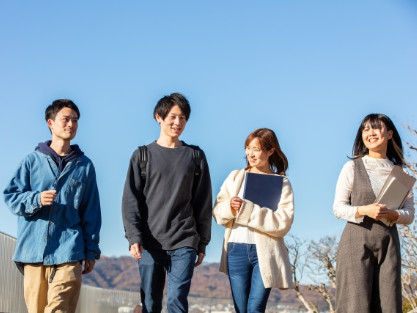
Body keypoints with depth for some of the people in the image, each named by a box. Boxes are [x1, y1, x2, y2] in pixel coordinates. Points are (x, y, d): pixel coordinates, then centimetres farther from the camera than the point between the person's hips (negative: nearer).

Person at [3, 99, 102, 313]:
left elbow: (91, 213, 12)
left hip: (68, 253, -1)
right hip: (33, 250, 1)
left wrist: (91, 251, 7)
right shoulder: (33, 160, 11)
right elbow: (10, 197, 6)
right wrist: (36, 199, -13)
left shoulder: (84, 166, 12)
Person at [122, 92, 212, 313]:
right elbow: (131, 200, 1)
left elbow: (203, 204, 9)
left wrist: (202, 243, 6)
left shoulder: (195, 156, 9)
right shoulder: (143, 155, 7)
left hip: (184, 244, 0)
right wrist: (134, 237, -11)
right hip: (150, 244, 1)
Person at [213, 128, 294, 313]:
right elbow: (217, 212, 6)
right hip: (237, 249, 3)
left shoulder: (281, 184, 2)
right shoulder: (235, 177, 12)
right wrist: (229, 208, -17)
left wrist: (248, 210, -18)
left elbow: (283, 222, -10)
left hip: (265, 252, -3)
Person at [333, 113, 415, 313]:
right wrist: (364, 210, -16)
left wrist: (393, 214, -11)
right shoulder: (353, 167, 5)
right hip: (357, 241, -3)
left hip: (388, 243, 3)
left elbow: (410, 214, 11)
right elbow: (338, 208, 2)